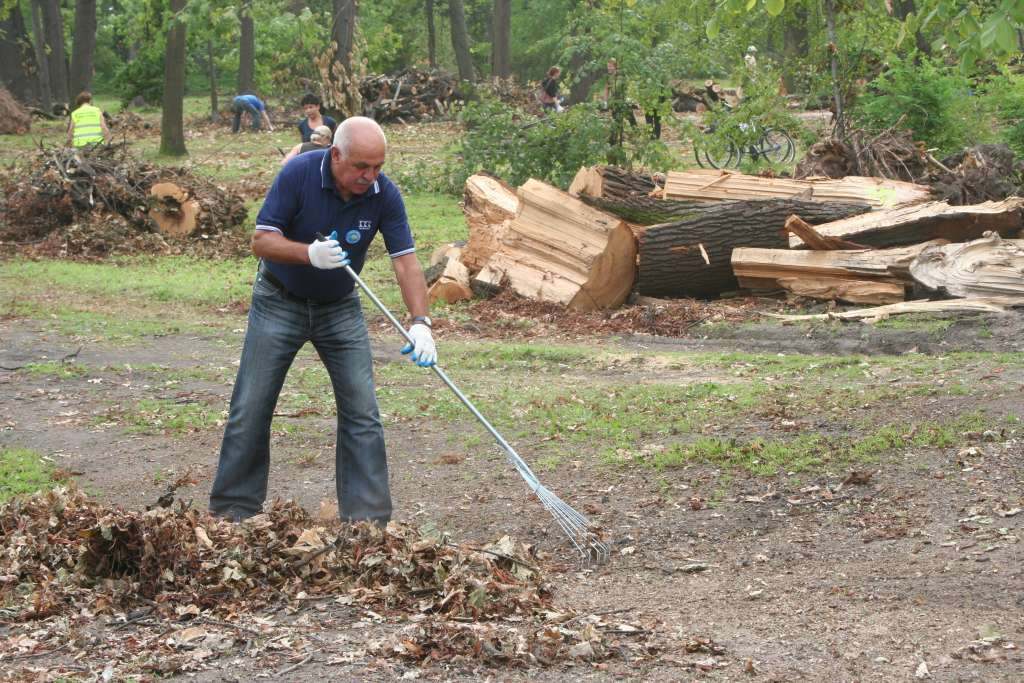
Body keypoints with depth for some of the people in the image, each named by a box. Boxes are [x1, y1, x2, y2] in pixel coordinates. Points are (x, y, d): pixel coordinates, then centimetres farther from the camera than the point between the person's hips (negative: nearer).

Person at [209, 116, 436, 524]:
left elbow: (405, 261, -18)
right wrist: (311, 253, -40)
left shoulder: (384, 195, -17)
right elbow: (261, 241, -22)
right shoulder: (298, 174, -23)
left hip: (340, 307, 2)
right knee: (251, 410, 0)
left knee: (362, 414, -5)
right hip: (279, 302, -2)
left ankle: (368, 519, 0)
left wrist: (420, 322, -32)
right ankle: (232, 512, 12)